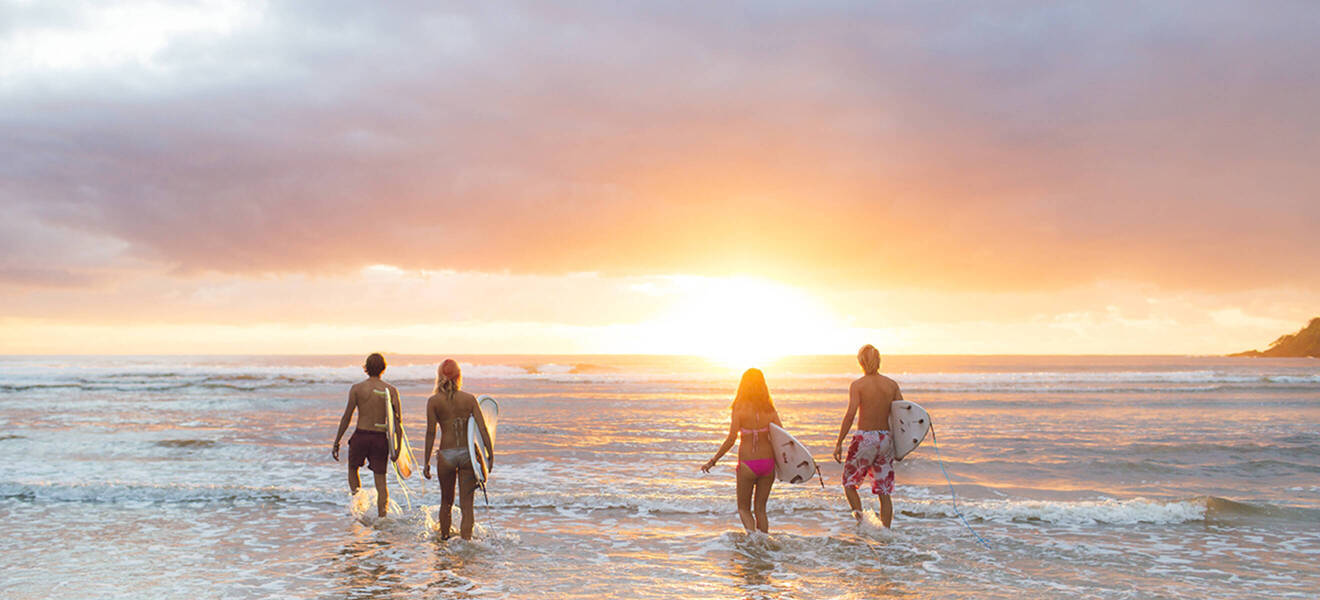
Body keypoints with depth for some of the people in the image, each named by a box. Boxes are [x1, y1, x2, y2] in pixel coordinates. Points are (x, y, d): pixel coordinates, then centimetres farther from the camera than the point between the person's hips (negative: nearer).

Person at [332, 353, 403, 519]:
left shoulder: (357, 388, -2)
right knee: (381, 481, 7)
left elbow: (347, 417, -3)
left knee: (353, 469, 25)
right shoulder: (391, 390, 1)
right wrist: (397, 448, 0)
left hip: (361, 436, -1)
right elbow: (398, 420, -3)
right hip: (380, 438, 1)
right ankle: (382, 517, 0)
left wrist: (336, 443, 3)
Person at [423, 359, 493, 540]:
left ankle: (444, 539, 31)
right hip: (468, 454, 0)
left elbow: (431, 433, -4)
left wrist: (426, 462, 1)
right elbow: (482, 428, -5)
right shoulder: (470, 399, 1)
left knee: (446, 501, 19)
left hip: (446, 455, 0)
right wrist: (490, 454, -3)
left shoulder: (433, 401, -2)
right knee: (466, 504, 3)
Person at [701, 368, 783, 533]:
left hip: (747, 464, -3)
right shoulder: (769, 409, -1)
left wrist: (713, 461, -4)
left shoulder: (740, 409, -10)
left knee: (744, 508, 12)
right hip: (768, 462, 3)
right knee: (760, 508, 17)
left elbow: (731, 439, -13)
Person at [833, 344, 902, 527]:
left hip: (865, 438, -4)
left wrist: (839, 443, -11)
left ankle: (860, 516, -7)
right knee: (884, 492, 10)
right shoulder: (892, 384, 5)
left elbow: (850, 414, -15)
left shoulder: (857, 385, -7)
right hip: (886, 439, 4)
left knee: (849, 482, 14)